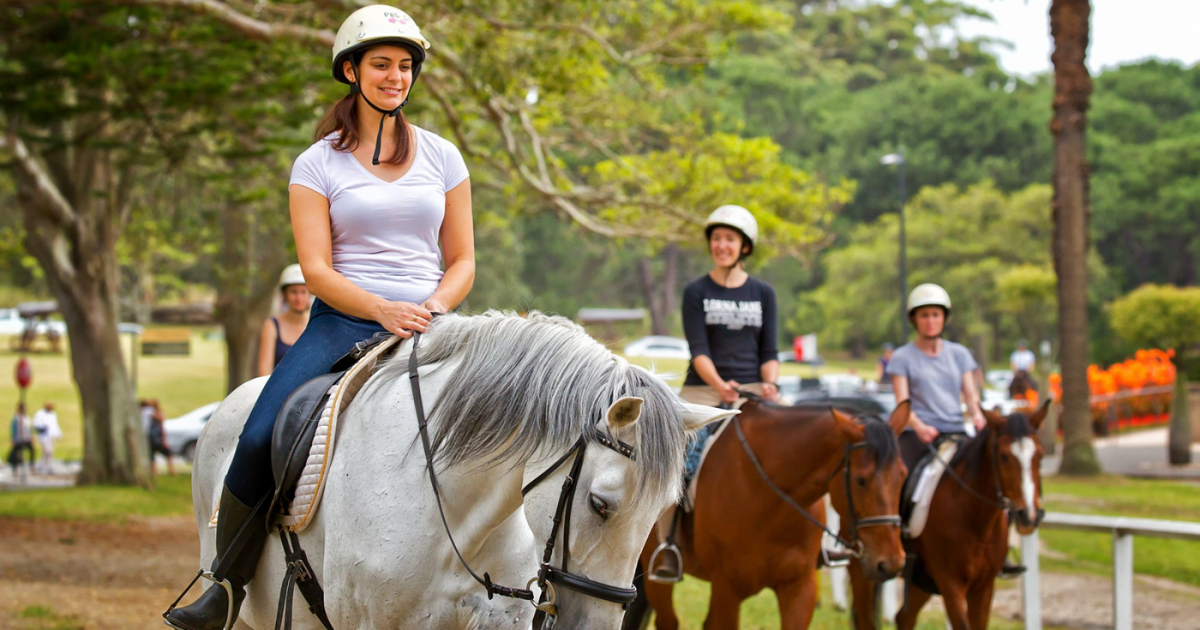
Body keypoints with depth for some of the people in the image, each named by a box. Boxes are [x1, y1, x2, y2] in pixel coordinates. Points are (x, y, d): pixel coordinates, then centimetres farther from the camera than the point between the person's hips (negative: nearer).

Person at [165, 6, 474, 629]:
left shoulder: (441, 157, 12)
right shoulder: (318, 163, 5)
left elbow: (462, 260, 13)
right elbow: (316, 269, -4)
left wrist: (434, 308, -9)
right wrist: (384, 310, -20)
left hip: (426, 326, 2)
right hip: (343, 321, -2)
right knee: (257, 439, -23)